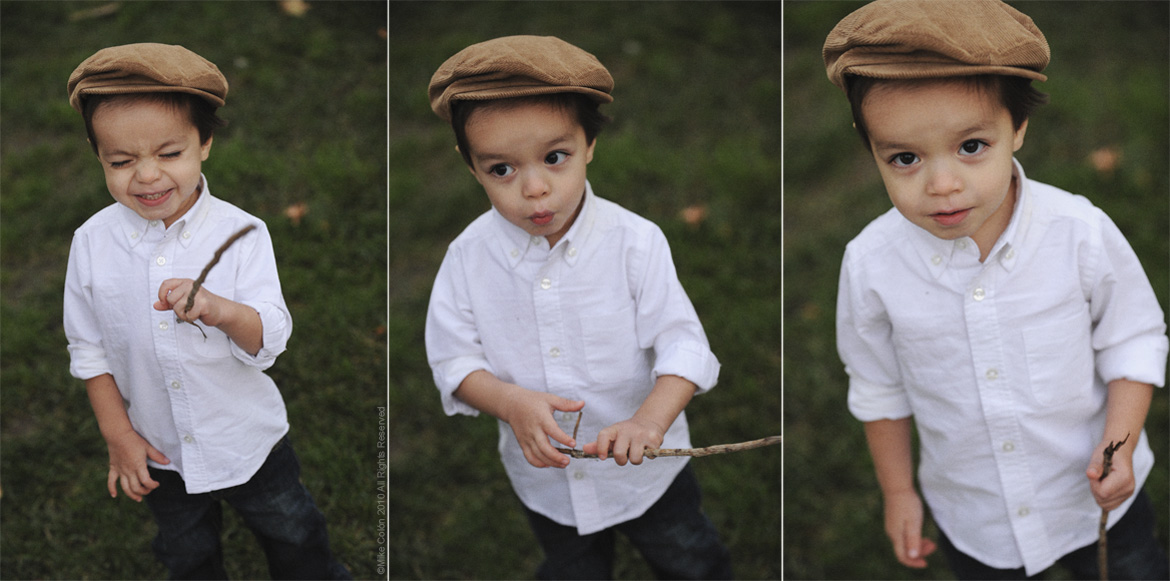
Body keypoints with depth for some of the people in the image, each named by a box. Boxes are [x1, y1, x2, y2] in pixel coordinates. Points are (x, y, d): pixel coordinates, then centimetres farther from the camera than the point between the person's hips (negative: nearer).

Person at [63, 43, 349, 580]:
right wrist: (118, 436, -4)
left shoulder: (239, 232, -19)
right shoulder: (92, 243, -13)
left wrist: (221, 311, -44)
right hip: (160, 453, 2)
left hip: (248, 439, -2)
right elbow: (89, 349, -2)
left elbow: (270, 340, -23)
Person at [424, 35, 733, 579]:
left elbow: (682, 343, -21)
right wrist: (512, 402, -30)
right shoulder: (468, 257, -15)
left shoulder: (635, 241, -20)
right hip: (544, 475, 1)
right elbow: (454, 360, -10)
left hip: (647, 467, -1)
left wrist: (649, 420, -40)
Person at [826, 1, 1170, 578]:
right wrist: (898, 492, 4)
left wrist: (1120, 442, -18)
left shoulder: (1080, 233, -22)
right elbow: (879, 388, -3)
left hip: (1097, 494, 0)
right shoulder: (871, 264, -20)